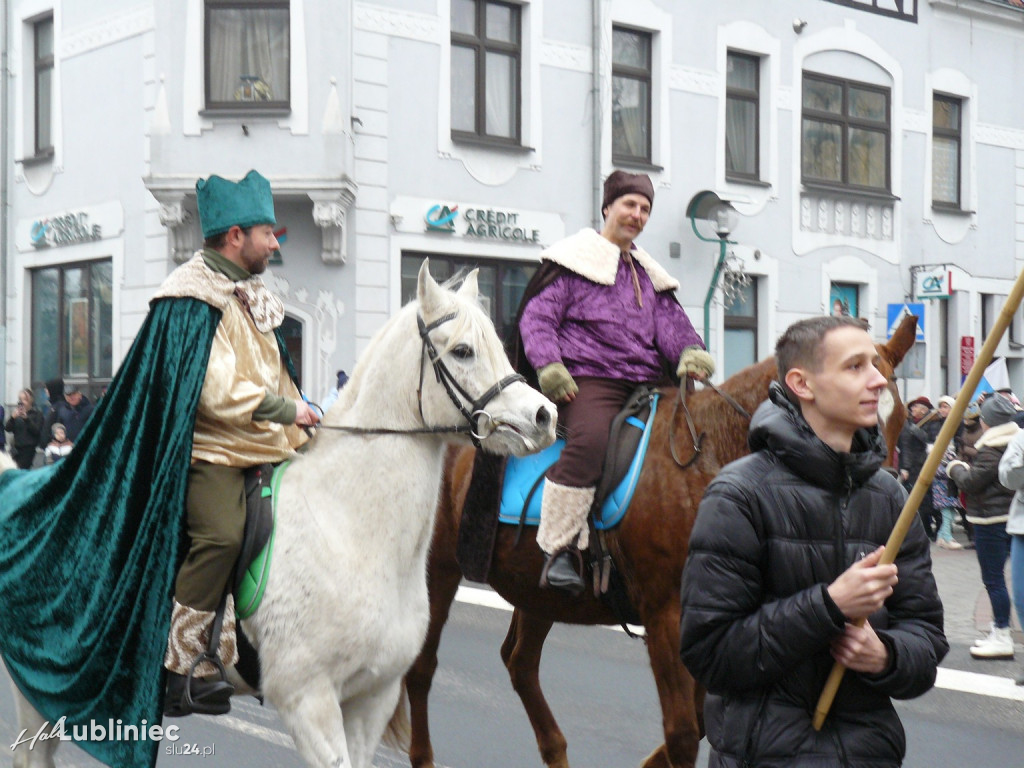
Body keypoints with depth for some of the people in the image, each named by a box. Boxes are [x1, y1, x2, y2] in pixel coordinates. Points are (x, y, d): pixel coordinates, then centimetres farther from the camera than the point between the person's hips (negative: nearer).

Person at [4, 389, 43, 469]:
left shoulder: (37, 414, 0)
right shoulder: (17, 412, 11)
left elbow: (36, 430, -10)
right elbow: (7, 428, 6)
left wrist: (27, 418, -20)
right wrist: (13, 417, -12)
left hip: (28, 448, -4)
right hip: (16, 447, 4)